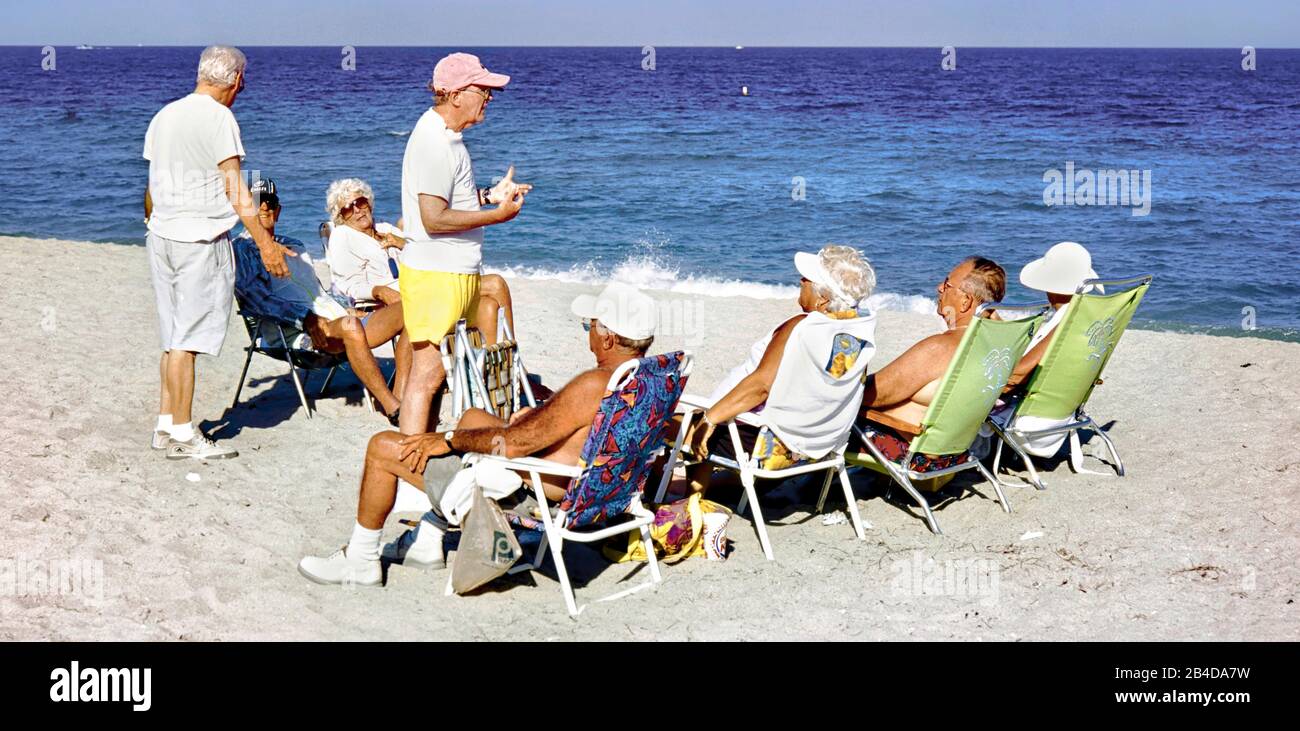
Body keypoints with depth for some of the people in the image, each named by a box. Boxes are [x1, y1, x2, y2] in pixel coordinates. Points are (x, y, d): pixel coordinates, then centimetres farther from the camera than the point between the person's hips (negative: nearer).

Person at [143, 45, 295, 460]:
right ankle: (183, 435, 0)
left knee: (172, 338, 14)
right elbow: (234, 189, -14)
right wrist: (265, 243, -12)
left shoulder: (164, 116, 14)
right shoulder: (218, 117, -10)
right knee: (187, 339, -4)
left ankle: (165, 425, 18)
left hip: (162, 238, 8)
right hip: (201, 241, -8)